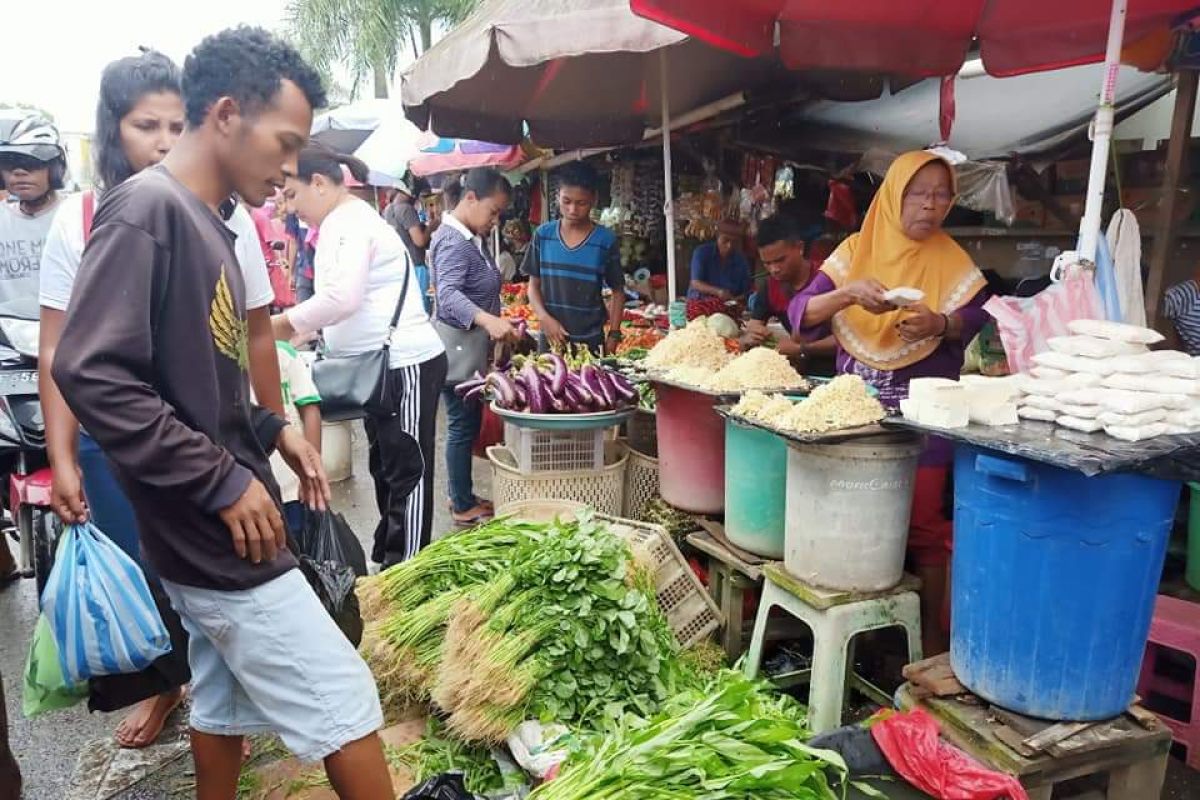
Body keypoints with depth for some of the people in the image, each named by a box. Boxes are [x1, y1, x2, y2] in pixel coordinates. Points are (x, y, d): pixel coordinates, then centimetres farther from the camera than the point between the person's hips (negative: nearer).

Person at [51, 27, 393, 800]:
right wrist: (223, 482, -22)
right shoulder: (146, 208, -16)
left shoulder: (206, 222, 11)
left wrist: (269, 431, 4)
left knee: (226, 702, 20)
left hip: (219, 527, 9)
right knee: (345, 706, -1)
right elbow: (89, 373, -25)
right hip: (217, 529, -9)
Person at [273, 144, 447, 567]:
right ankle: (387, 557, 28)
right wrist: (298, 329, 7)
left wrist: (283, 323, -15)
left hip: (406, 363, -11)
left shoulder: (351, 220, -13)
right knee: (386, 466, 17)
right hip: (381, 364, 11)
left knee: (406, 469, -3)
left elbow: (342, 298, -25)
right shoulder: (340, 223, 18)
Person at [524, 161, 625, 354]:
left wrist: (613, 337, -3)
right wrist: (544, 318, -10)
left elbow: (618, 291, 4)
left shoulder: (606, 240, -4)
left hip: (591, 341, -1)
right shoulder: (542, 234, 1)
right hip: (551, 339, 2)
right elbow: (534, 285, 6)